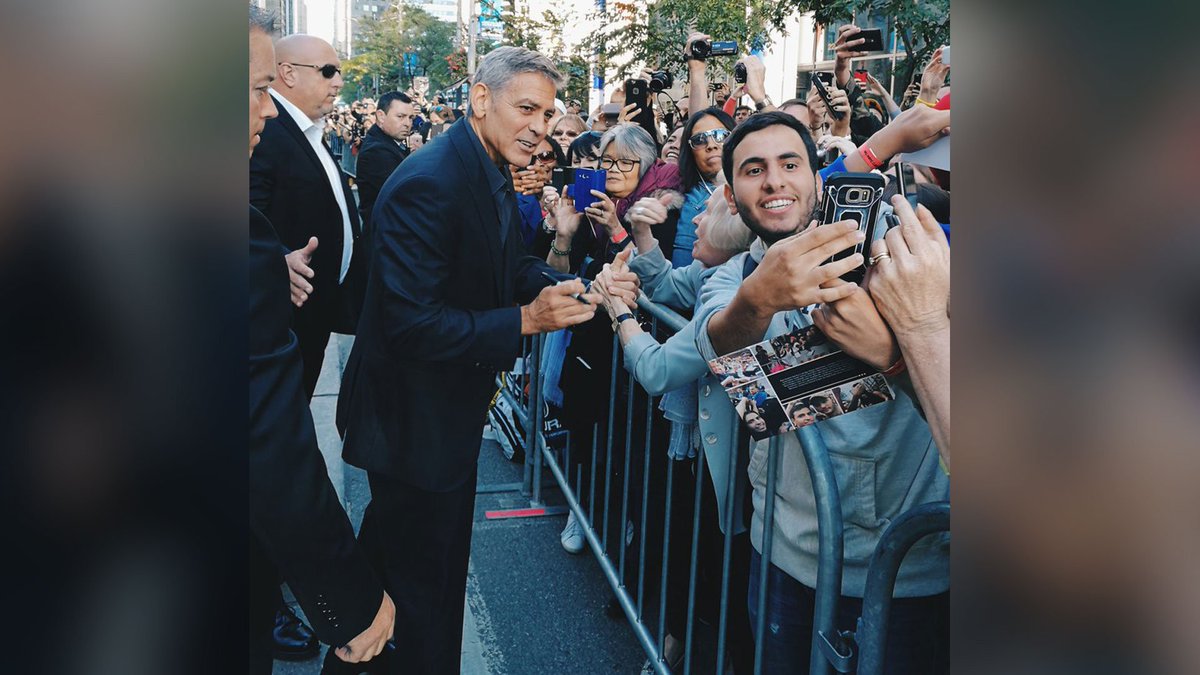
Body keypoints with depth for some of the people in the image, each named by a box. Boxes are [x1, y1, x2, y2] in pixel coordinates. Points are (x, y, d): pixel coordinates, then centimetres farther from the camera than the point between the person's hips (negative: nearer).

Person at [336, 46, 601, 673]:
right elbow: (410, 324, -30)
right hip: (413, 419, -10)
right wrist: (525, 320, -31)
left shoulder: (493, 174, 3)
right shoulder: (427, 183, -27)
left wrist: (566, 290, -10)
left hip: (452, 408, 10)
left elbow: (511, 262, 10)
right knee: (424, 583, 6)